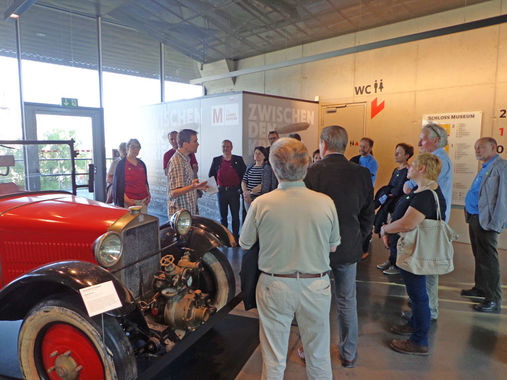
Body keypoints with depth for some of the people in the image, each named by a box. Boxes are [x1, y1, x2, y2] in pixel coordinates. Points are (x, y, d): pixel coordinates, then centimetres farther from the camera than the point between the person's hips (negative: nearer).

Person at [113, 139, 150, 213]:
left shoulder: (142, 164, 15)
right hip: (129, 201, -4)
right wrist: (126, 199, -14)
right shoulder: (121, 164, 0)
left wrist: (148, 195, 7)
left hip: (143, 201, 5)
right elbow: (117, 184, -4)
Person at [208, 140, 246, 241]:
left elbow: (245, 175, 4)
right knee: (223, 216, 11)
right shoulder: (216, 160, 7)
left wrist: (240, 187, -4)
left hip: (234, 191, -1)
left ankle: (235, 236, 16)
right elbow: (211, 175, 12)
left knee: (235, 216, 5)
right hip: (221, 191, 2)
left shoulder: (238, 160, 2)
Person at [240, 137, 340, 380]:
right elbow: (333, 247, 1)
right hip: (315, 286, 1)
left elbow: (244, 244, -1)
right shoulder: (325, 203, -12)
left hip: (275, 287, -1)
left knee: (273, 360, 18)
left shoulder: (261, 204, -16)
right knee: (319, 358, 22)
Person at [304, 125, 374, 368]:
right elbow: (368, 215, 2)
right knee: (347, 302, 19)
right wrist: (357, 240, 15)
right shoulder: (362, 174, -6)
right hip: (348, 248, 3)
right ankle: (349, 354, 35)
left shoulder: (309, 173, -16)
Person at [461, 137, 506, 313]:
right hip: (474, 219, 9)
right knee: (479, 256, 19)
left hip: (485, 221, -9)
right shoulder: (485, 168, 18)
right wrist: (470, 216, 16)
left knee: (488, 260, -4)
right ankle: (480, 288, 33)